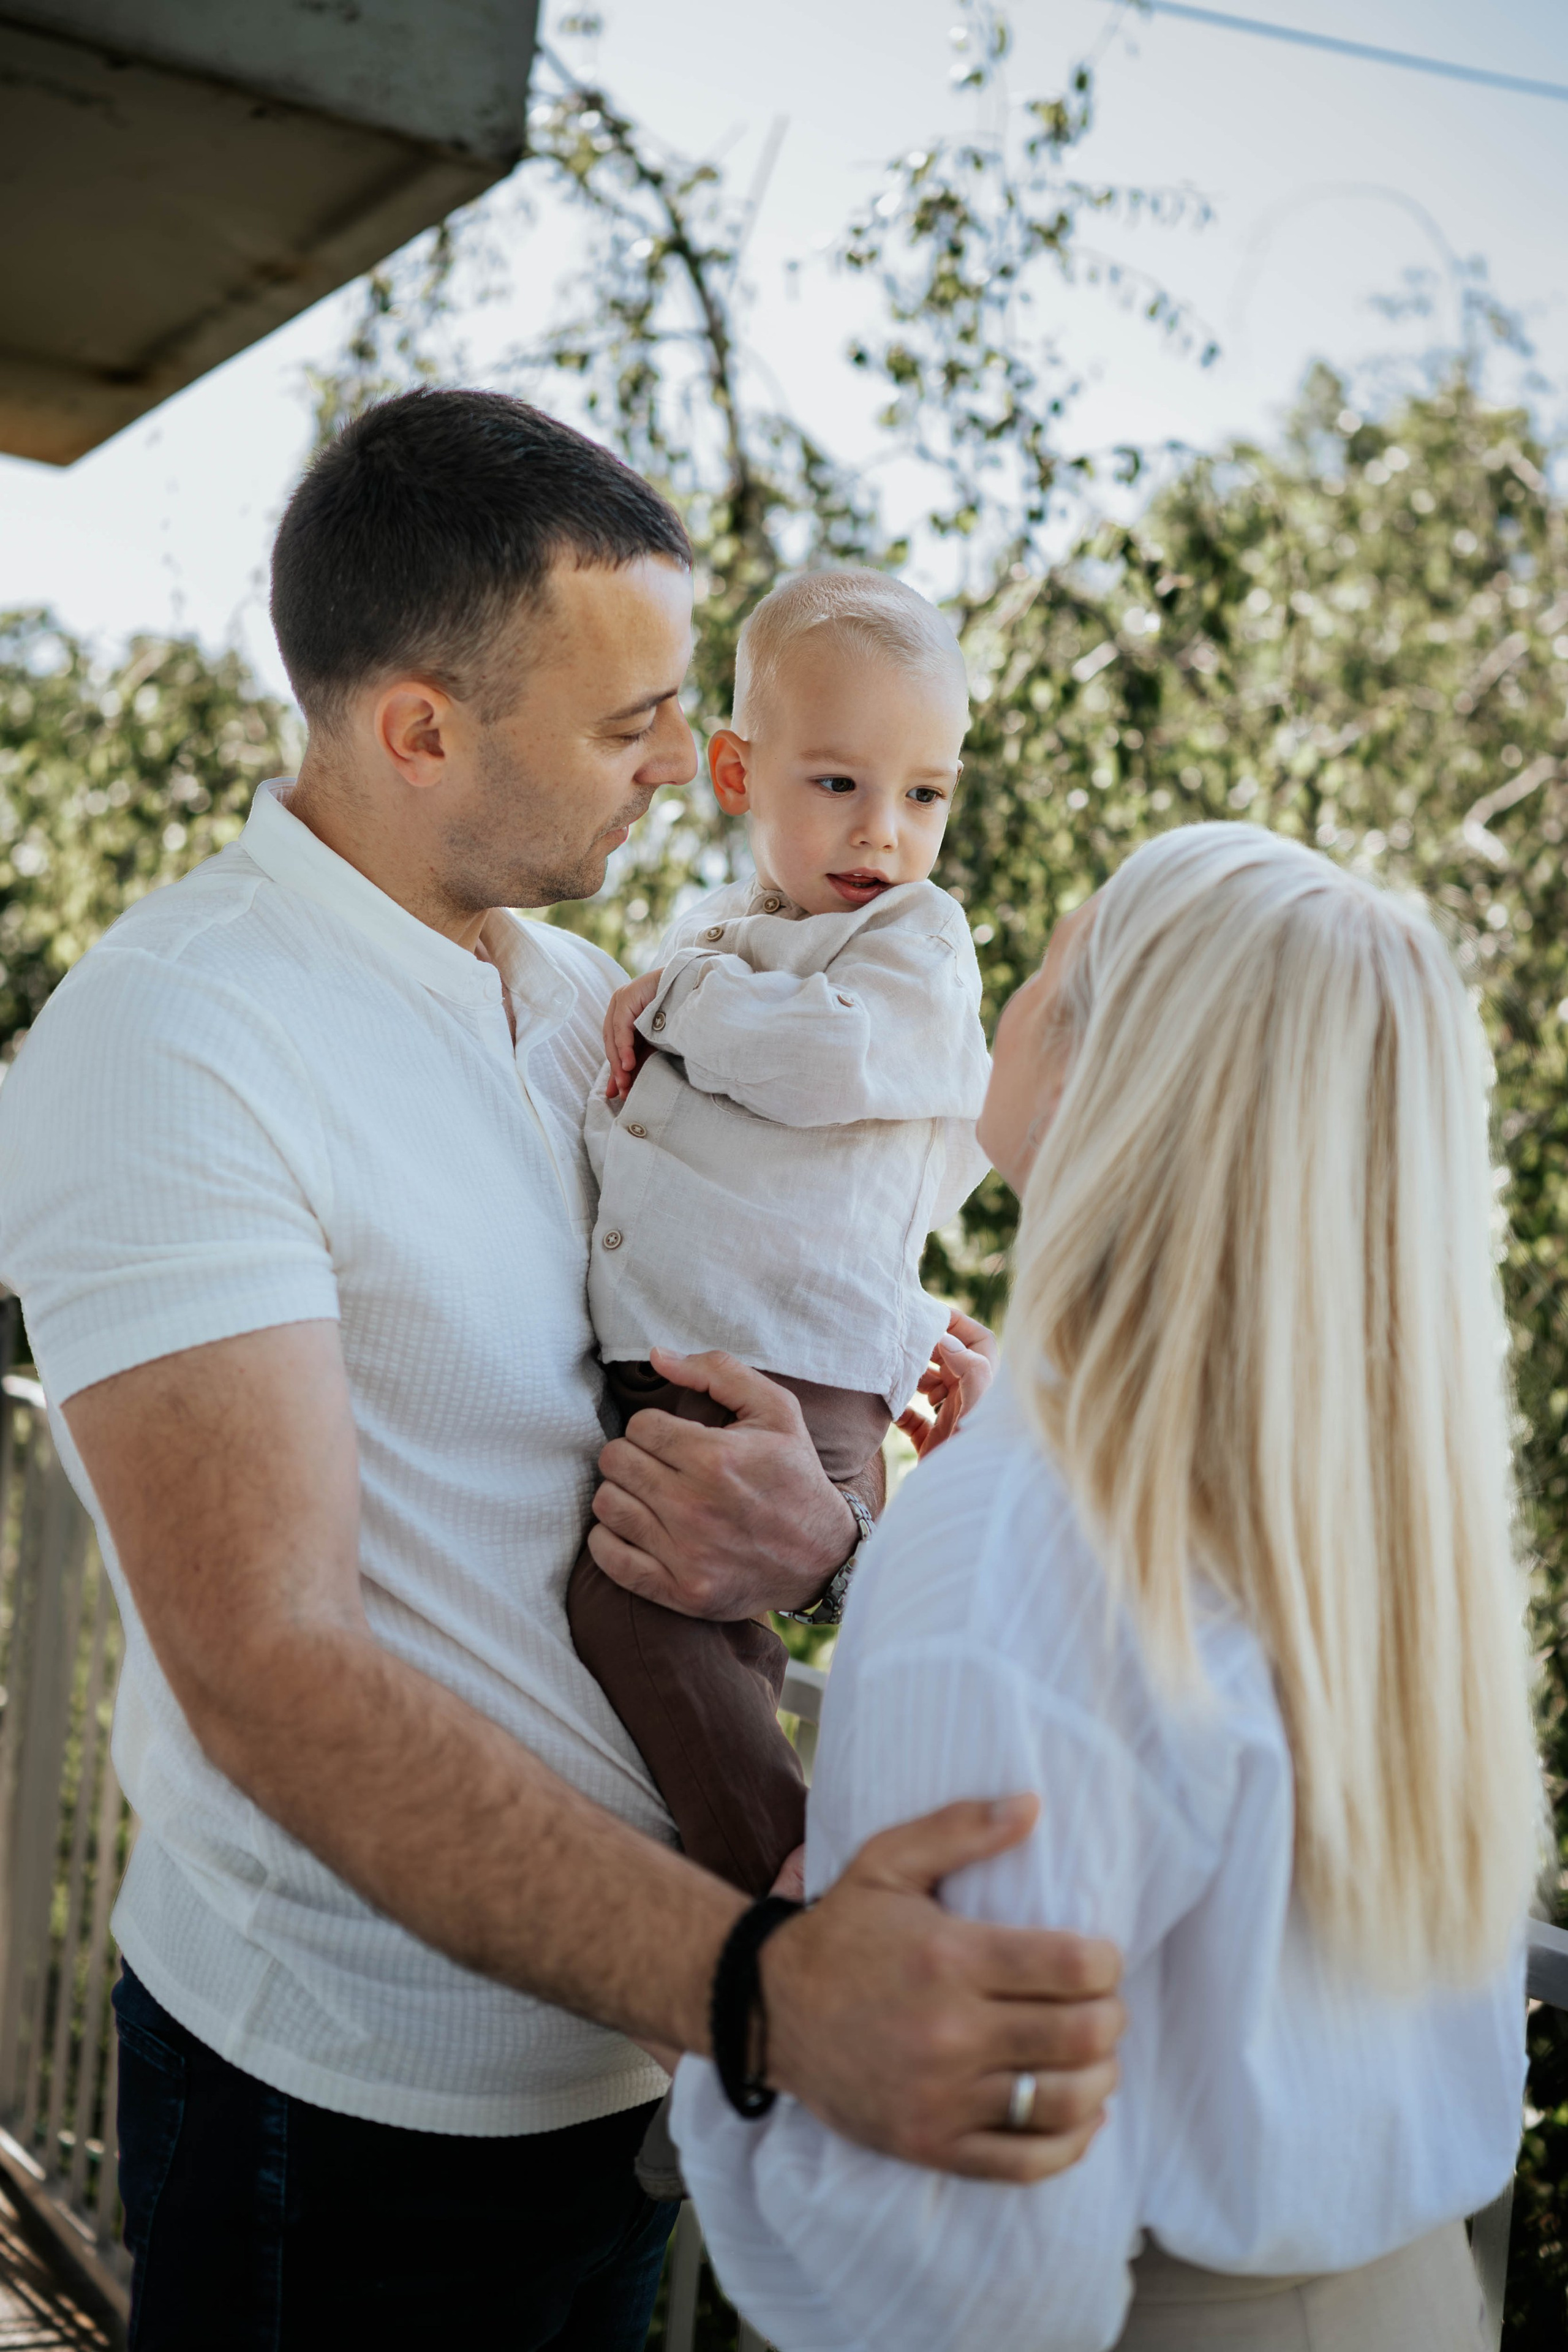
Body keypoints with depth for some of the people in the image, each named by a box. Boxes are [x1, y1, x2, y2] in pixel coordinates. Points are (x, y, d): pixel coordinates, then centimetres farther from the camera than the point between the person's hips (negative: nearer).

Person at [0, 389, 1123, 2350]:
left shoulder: (588, 997, 5)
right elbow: (270, 1669, -29)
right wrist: (758, 1983, -39)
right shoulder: (168, 1045, -21)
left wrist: (812, 1532, -15)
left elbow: (709, 1391, 10)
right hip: (353, 2095, -7)